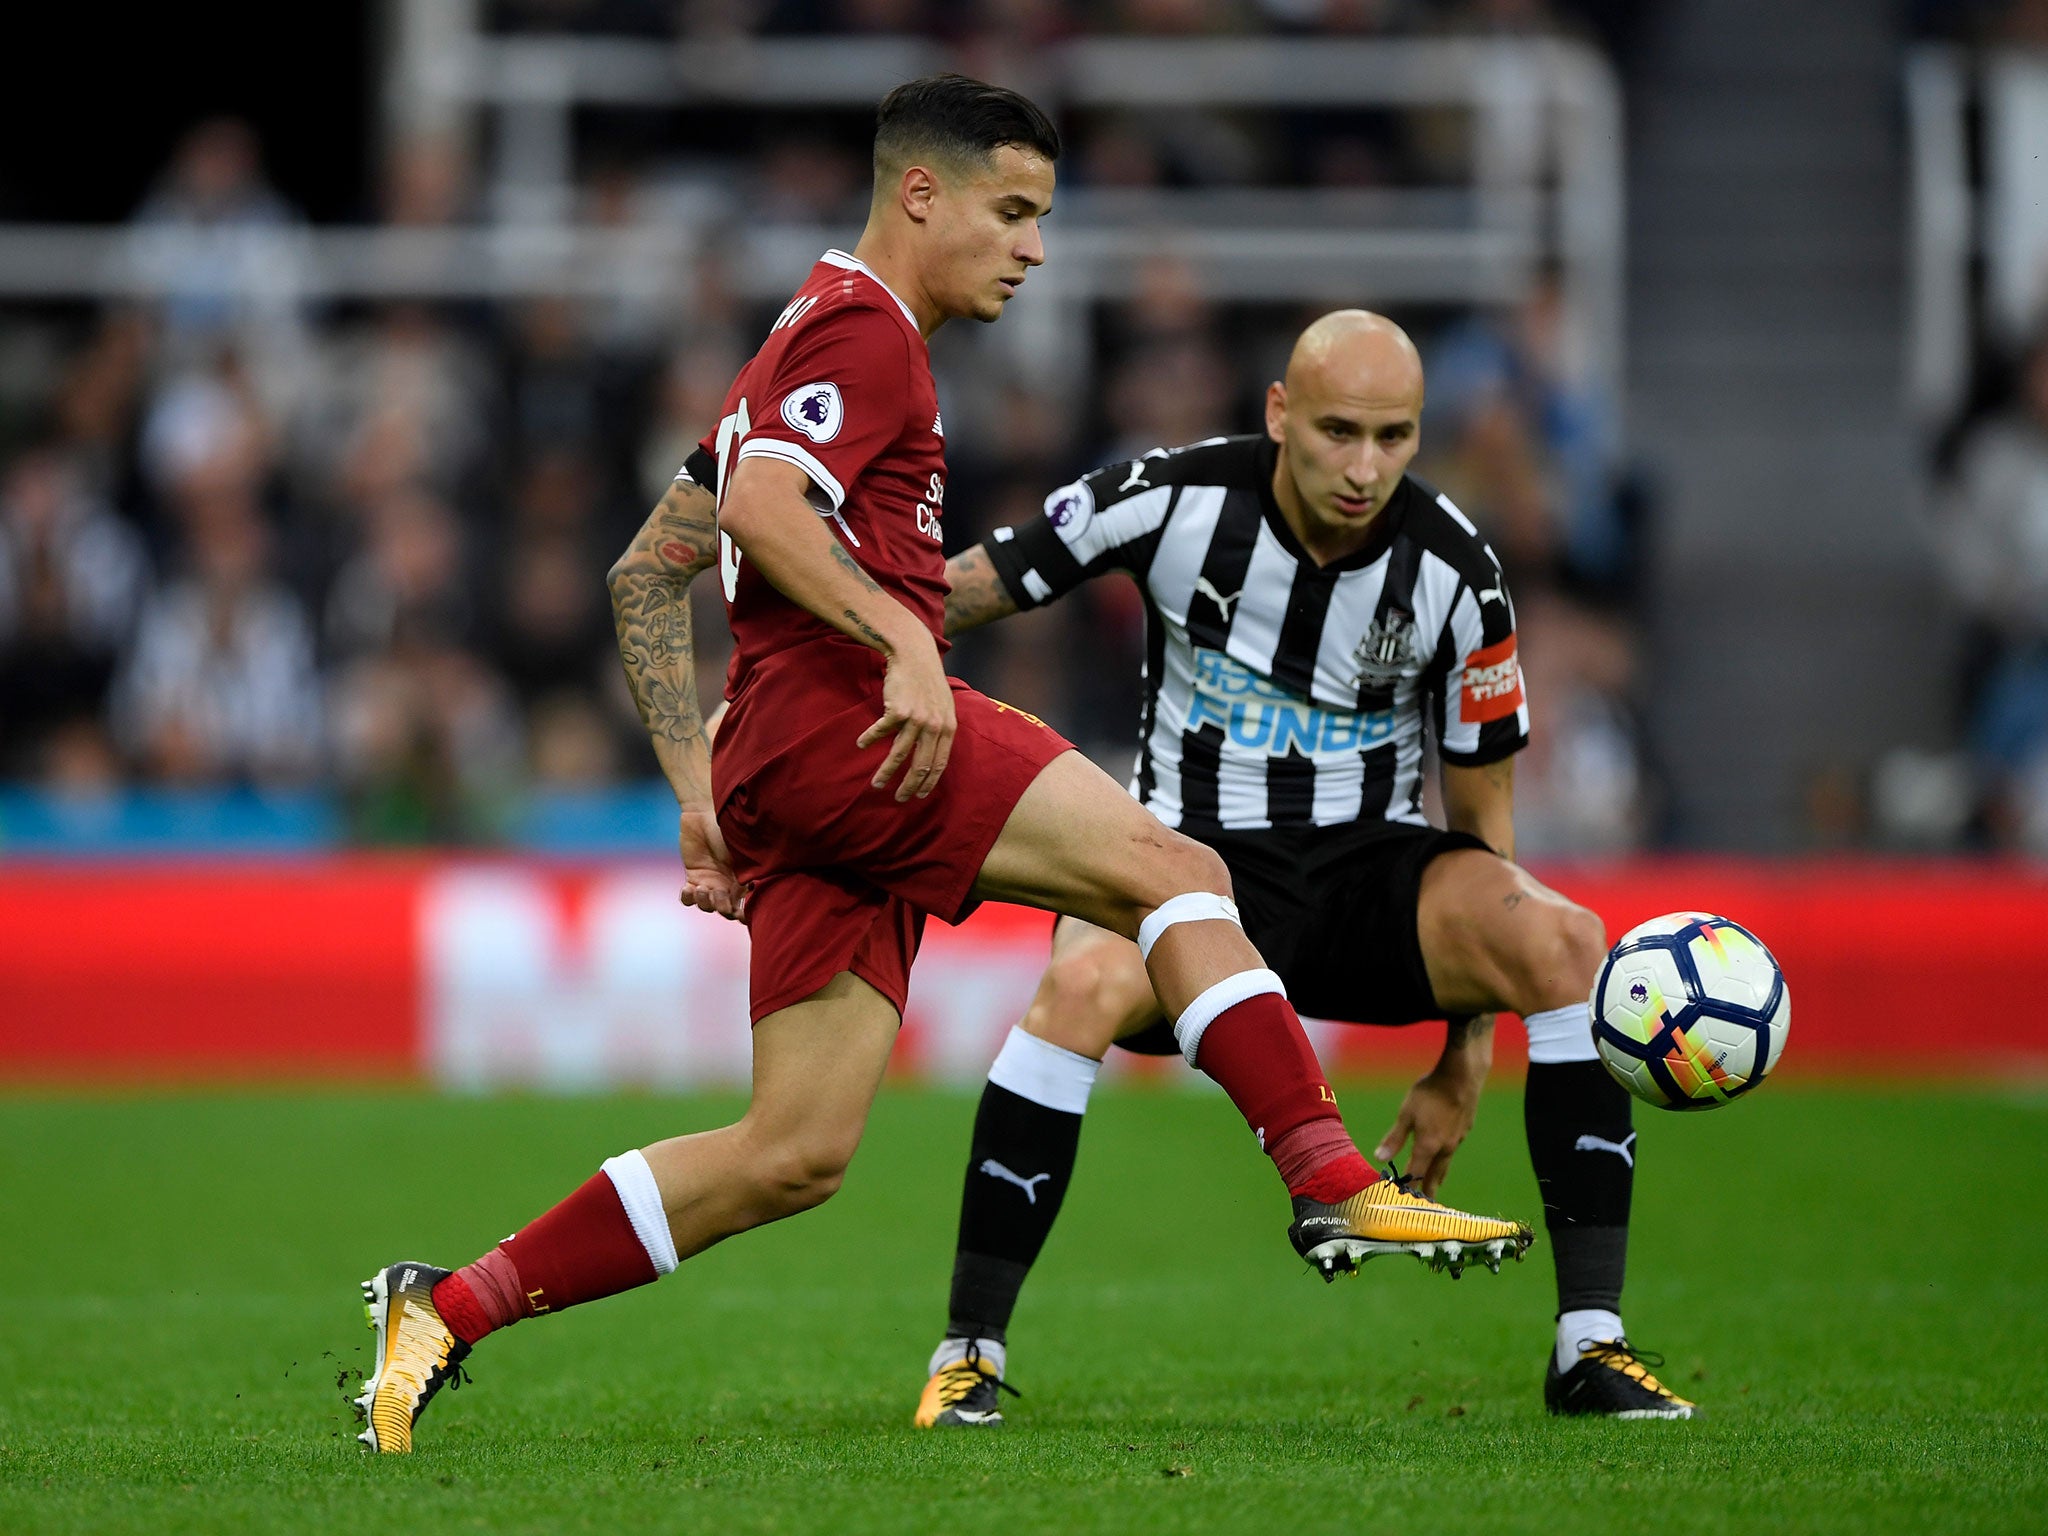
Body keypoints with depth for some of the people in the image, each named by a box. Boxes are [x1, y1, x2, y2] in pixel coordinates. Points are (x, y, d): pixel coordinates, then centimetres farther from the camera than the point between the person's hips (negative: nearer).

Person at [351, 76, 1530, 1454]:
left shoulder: (816, 339, 30)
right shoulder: (866, 331, -1)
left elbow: (647, 573, 31)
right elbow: (762, 507, -20)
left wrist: (698, 787, 26)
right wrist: (904, 639, -26)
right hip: (837, 716, -10)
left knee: (797, 1155, 4)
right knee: (1169, 869, -15)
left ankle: (448, 1312, 4)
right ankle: (1337, 1187, -24)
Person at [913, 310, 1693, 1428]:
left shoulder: (1455, 574, -8)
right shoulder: (1173, 501, -13)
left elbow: (1479, 814, 2)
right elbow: (959, 593, -3)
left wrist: (1465, 1054, 2)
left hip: (1371, 867, 2)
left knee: (1566, 945, -27)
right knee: (1086, 982, -36)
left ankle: (1589, 1345, -21)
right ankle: (970, 1349, -23)